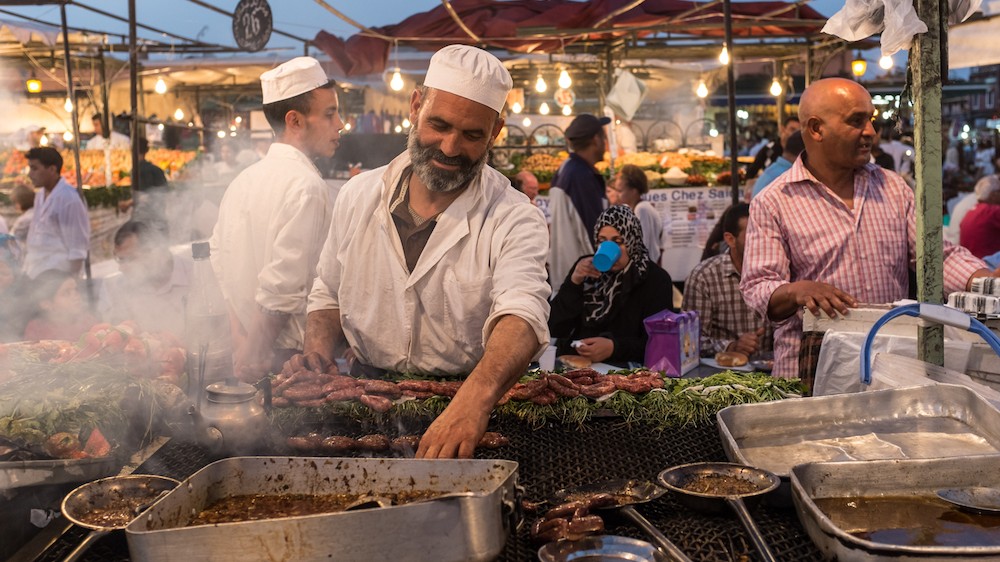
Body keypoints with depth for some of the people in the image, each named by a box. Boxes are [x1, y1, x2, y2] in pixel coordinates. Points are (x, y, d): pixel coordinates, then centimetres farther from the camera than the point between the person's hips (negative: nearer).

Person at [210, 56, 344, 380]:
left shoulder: (243, 180, 11)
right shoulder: (307, 186, -16)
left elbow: (220, 257, 14)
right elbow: (283, 285, -22)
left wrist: (242, 340, 12)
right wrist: (253, 353, -10)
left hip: (251, 350, 9)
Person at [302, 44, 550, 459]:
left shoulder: (513, 219, -9)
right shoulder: (358, 196, 5)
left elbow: (521, 315, -28)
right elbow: (328, 297, 18)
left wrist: (476, 398, -47)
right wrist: (316, 359, -3)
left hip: (470, 407, -4)